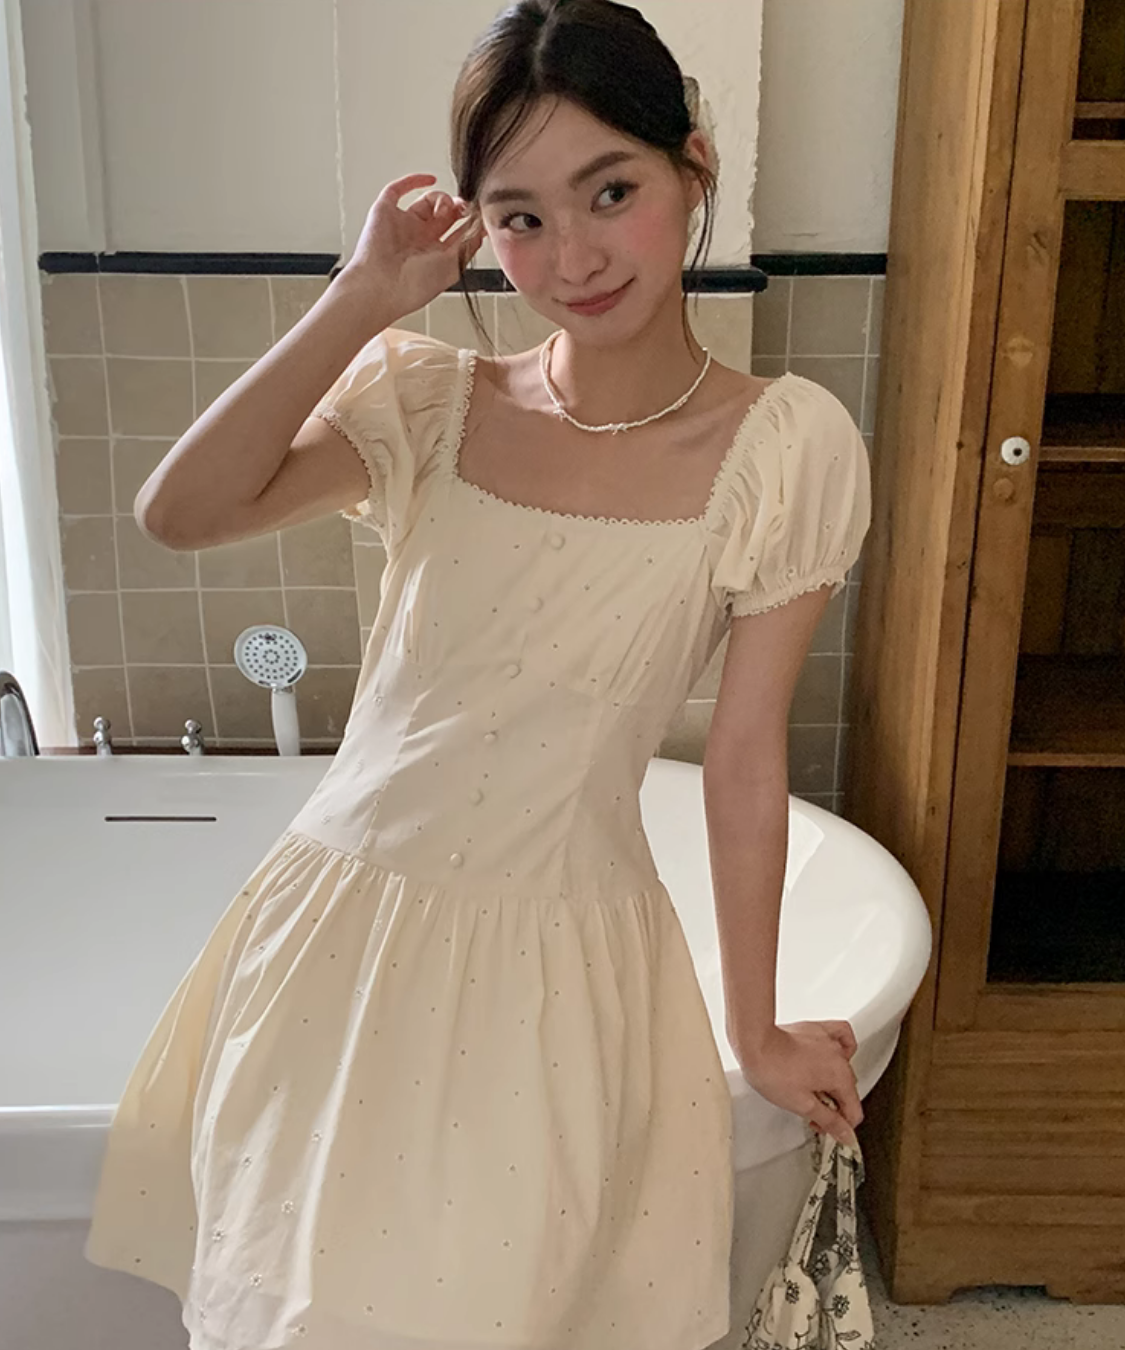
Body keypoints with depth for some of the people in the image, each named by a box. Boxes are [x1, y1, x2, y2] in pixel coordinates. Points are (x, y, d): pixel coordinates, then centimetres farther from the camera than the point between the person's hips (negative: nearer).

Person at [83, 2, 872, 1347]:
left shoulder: (784, 445, -8)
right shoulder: (432, 401, 0)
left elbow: (746, 756, -3)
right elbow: (181, 512, -14)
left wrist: (758, 1033, 5)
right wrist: (365, 297, -13)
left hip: (558, 958, -2)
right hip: (344, 925, 3)